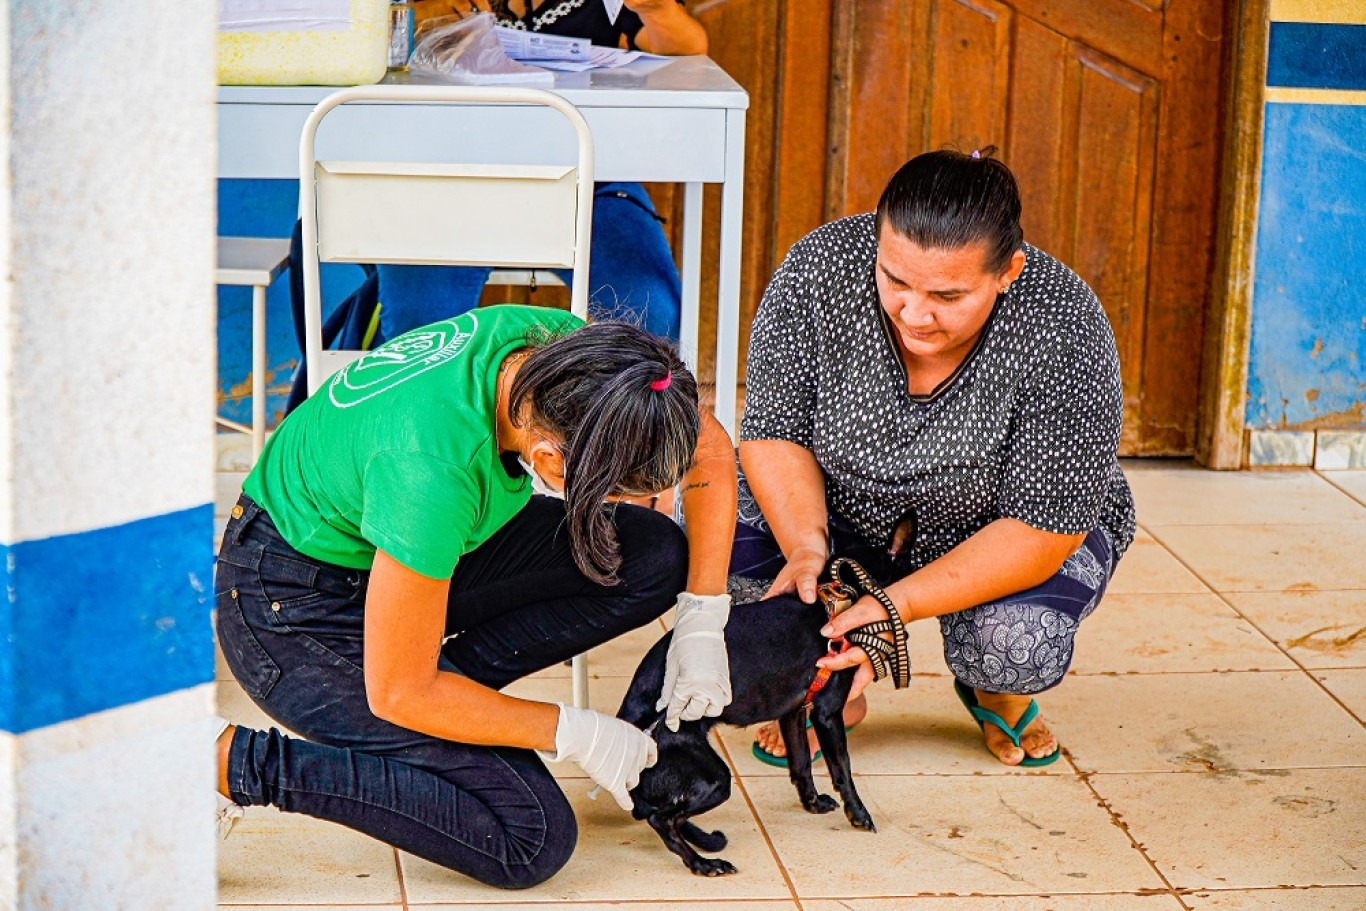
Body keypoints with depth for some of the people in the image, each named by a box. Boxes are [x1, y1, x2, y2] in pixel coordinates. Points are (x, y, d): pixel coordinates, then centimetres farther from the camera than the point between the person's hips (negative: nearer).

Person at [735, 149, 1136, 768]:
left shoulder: (1065, 338, -32)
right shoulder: (820, 268, -25)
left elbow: (1040, 531, -29)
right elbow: (775, 432, -17)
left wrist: (896, 607, -39)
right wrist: (806, 549, -36)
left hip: (994, 539, -2)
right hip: (842, 508, 3)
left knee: (1017, 646, -33)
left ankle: (996, 694, 8)